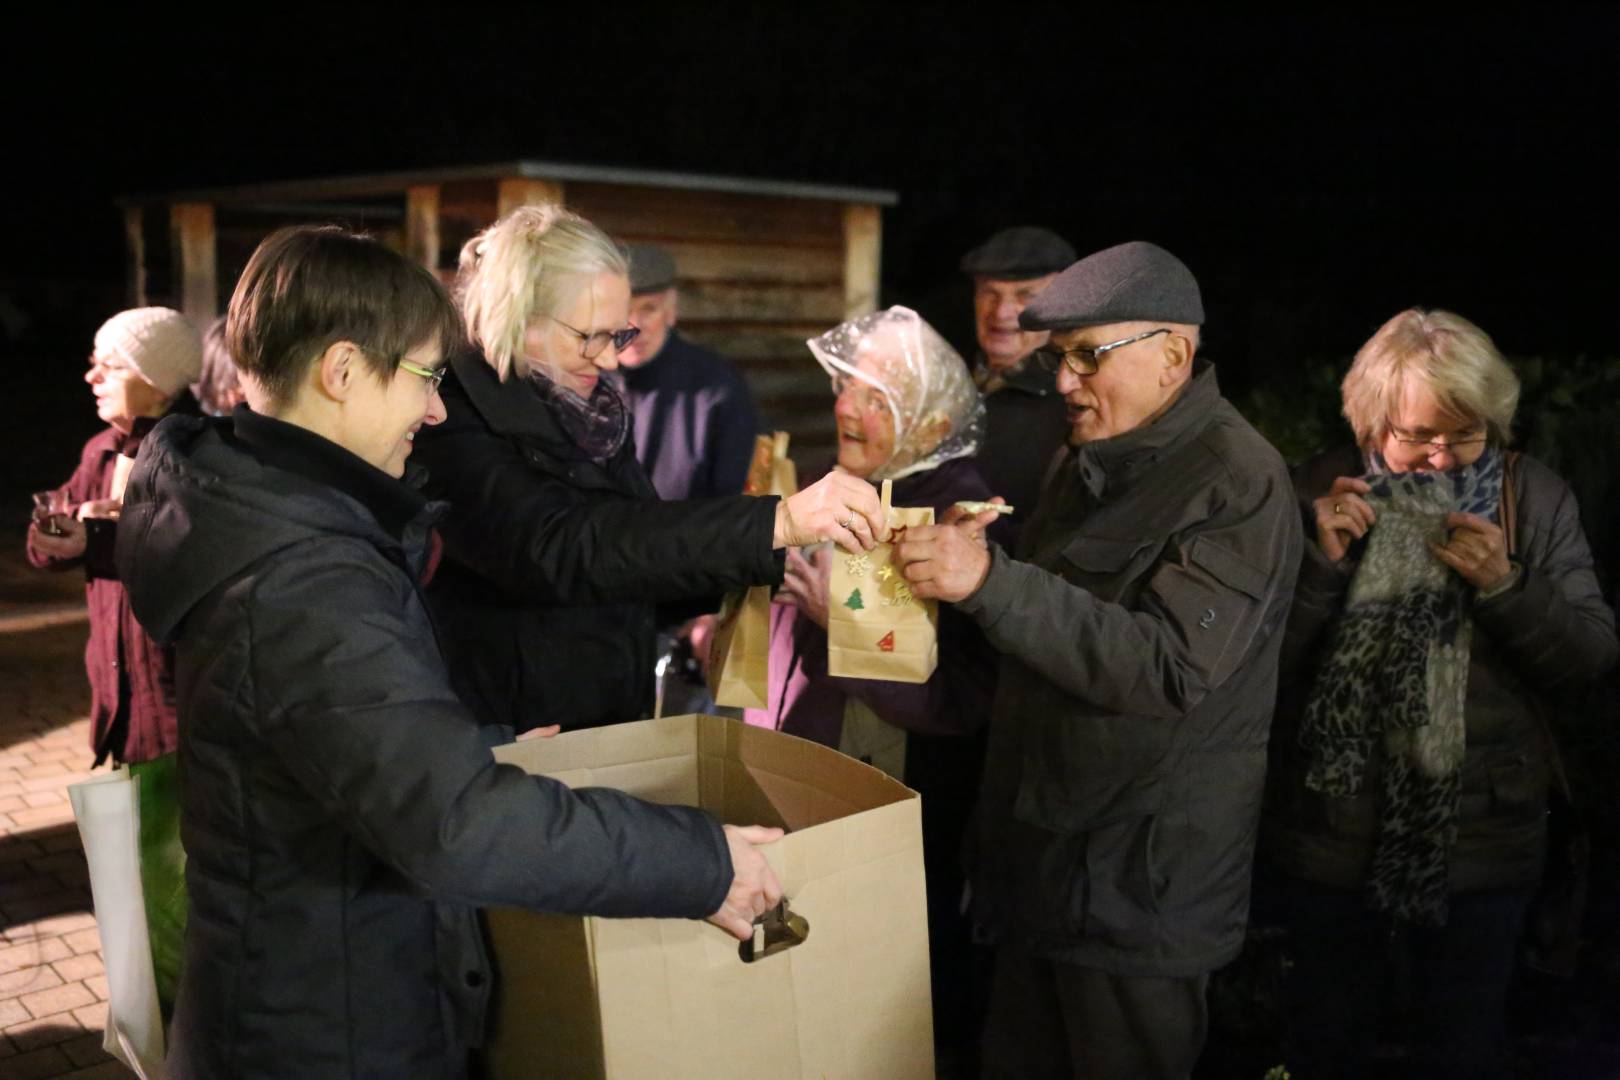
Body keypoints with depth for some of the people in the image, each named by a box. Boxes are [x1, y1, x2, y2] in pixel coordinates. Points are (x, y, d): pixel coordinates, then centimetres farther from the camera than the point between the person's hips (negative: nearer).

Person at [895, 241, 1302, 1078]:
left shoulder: (1240, 482, -16)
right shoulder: (1088, 462, 11)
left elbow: (1170, 666, -27)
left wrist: (991, 581, -32)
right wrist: (952, 568, 4)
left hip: (1138, 881, -7)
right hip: (1040, 853, 8)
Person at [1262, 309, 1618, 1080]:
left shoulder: (1535, 499, -4)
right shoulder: (1322, 490, -7)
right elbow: (1267, 654, -9)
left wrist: (1506, 585, -21)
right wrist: (1323, 562, -24)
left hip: (1480, 836, 1)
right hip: (1333, 831, 0)